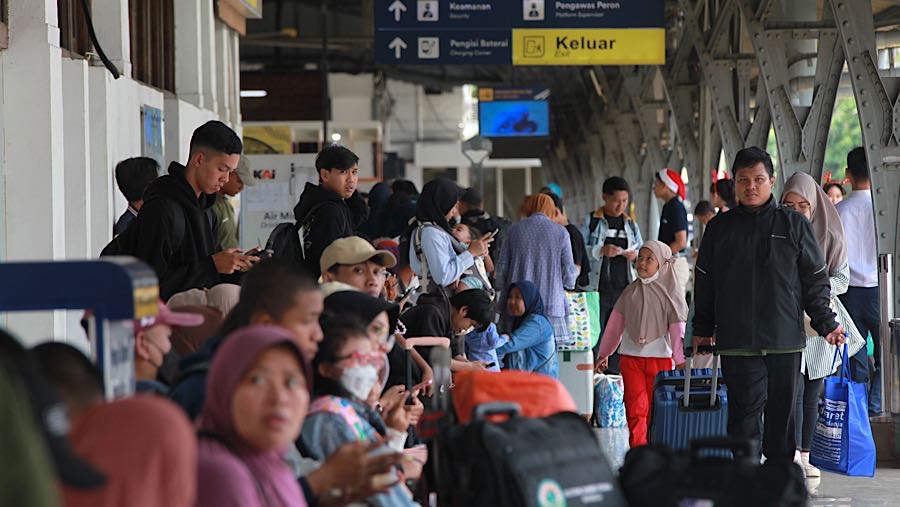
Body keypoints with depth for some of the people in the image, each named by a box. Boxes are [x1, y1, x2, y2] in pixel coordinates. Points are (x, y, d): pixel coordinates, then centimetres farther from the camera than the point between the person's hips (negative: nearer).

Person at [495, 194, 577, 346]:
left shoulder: (515, 230, 5)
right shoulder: (561, 232, 1)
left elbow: (501, 268, 6)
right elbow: (568, 274, 0)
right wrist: (575, 271, 22)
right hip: (551, 306, -1)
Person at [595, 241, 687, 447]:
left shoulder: (670, 292, -3)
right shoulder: (631, 291, 7)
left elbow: (677, 328, -6)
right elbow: (616, 323, 15)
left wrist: (681, 361, -11)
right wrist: (604, 354, 19)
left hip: (660, 357, -2)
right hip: (631, 355, 2)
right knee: (635, 407, -4)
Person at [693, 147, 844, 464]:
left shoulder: (794, 225, 6)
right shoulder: (720, 228, 9)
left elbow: (815, 280, 8)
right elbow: (704, 282, 15)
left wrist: (826, 324, 3)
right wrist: (702, 329, 14)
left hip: (785, 339, 0)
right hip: (737, 341, 0)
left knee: (783, 410, 6)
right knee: (744, 410, -6)